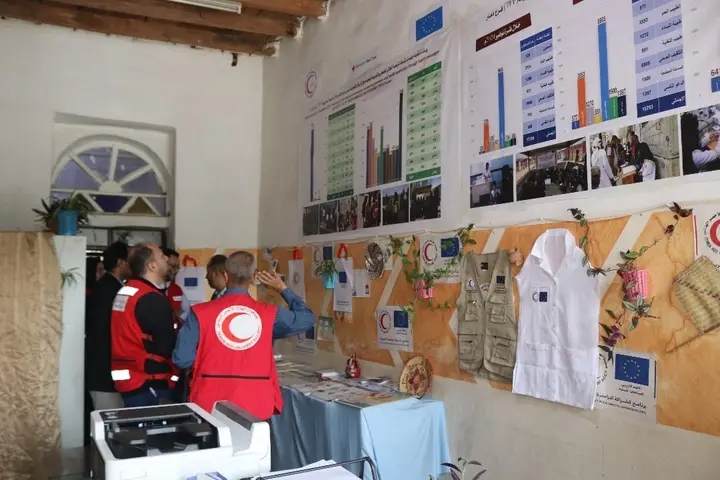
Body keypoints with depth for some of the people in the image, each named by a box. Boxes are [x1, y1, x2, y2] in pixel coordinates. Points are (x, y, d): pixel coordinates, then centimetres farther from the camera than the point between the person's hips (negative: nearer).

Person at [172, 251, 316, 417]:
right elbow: (307, 319, 12)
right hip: (256, 404, 1)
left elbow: (182, 359, -6)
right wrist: (283, 289, 21)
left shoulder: (201, 312, -6)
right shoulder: (269, 314, -2)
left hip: (212, 404, 0)